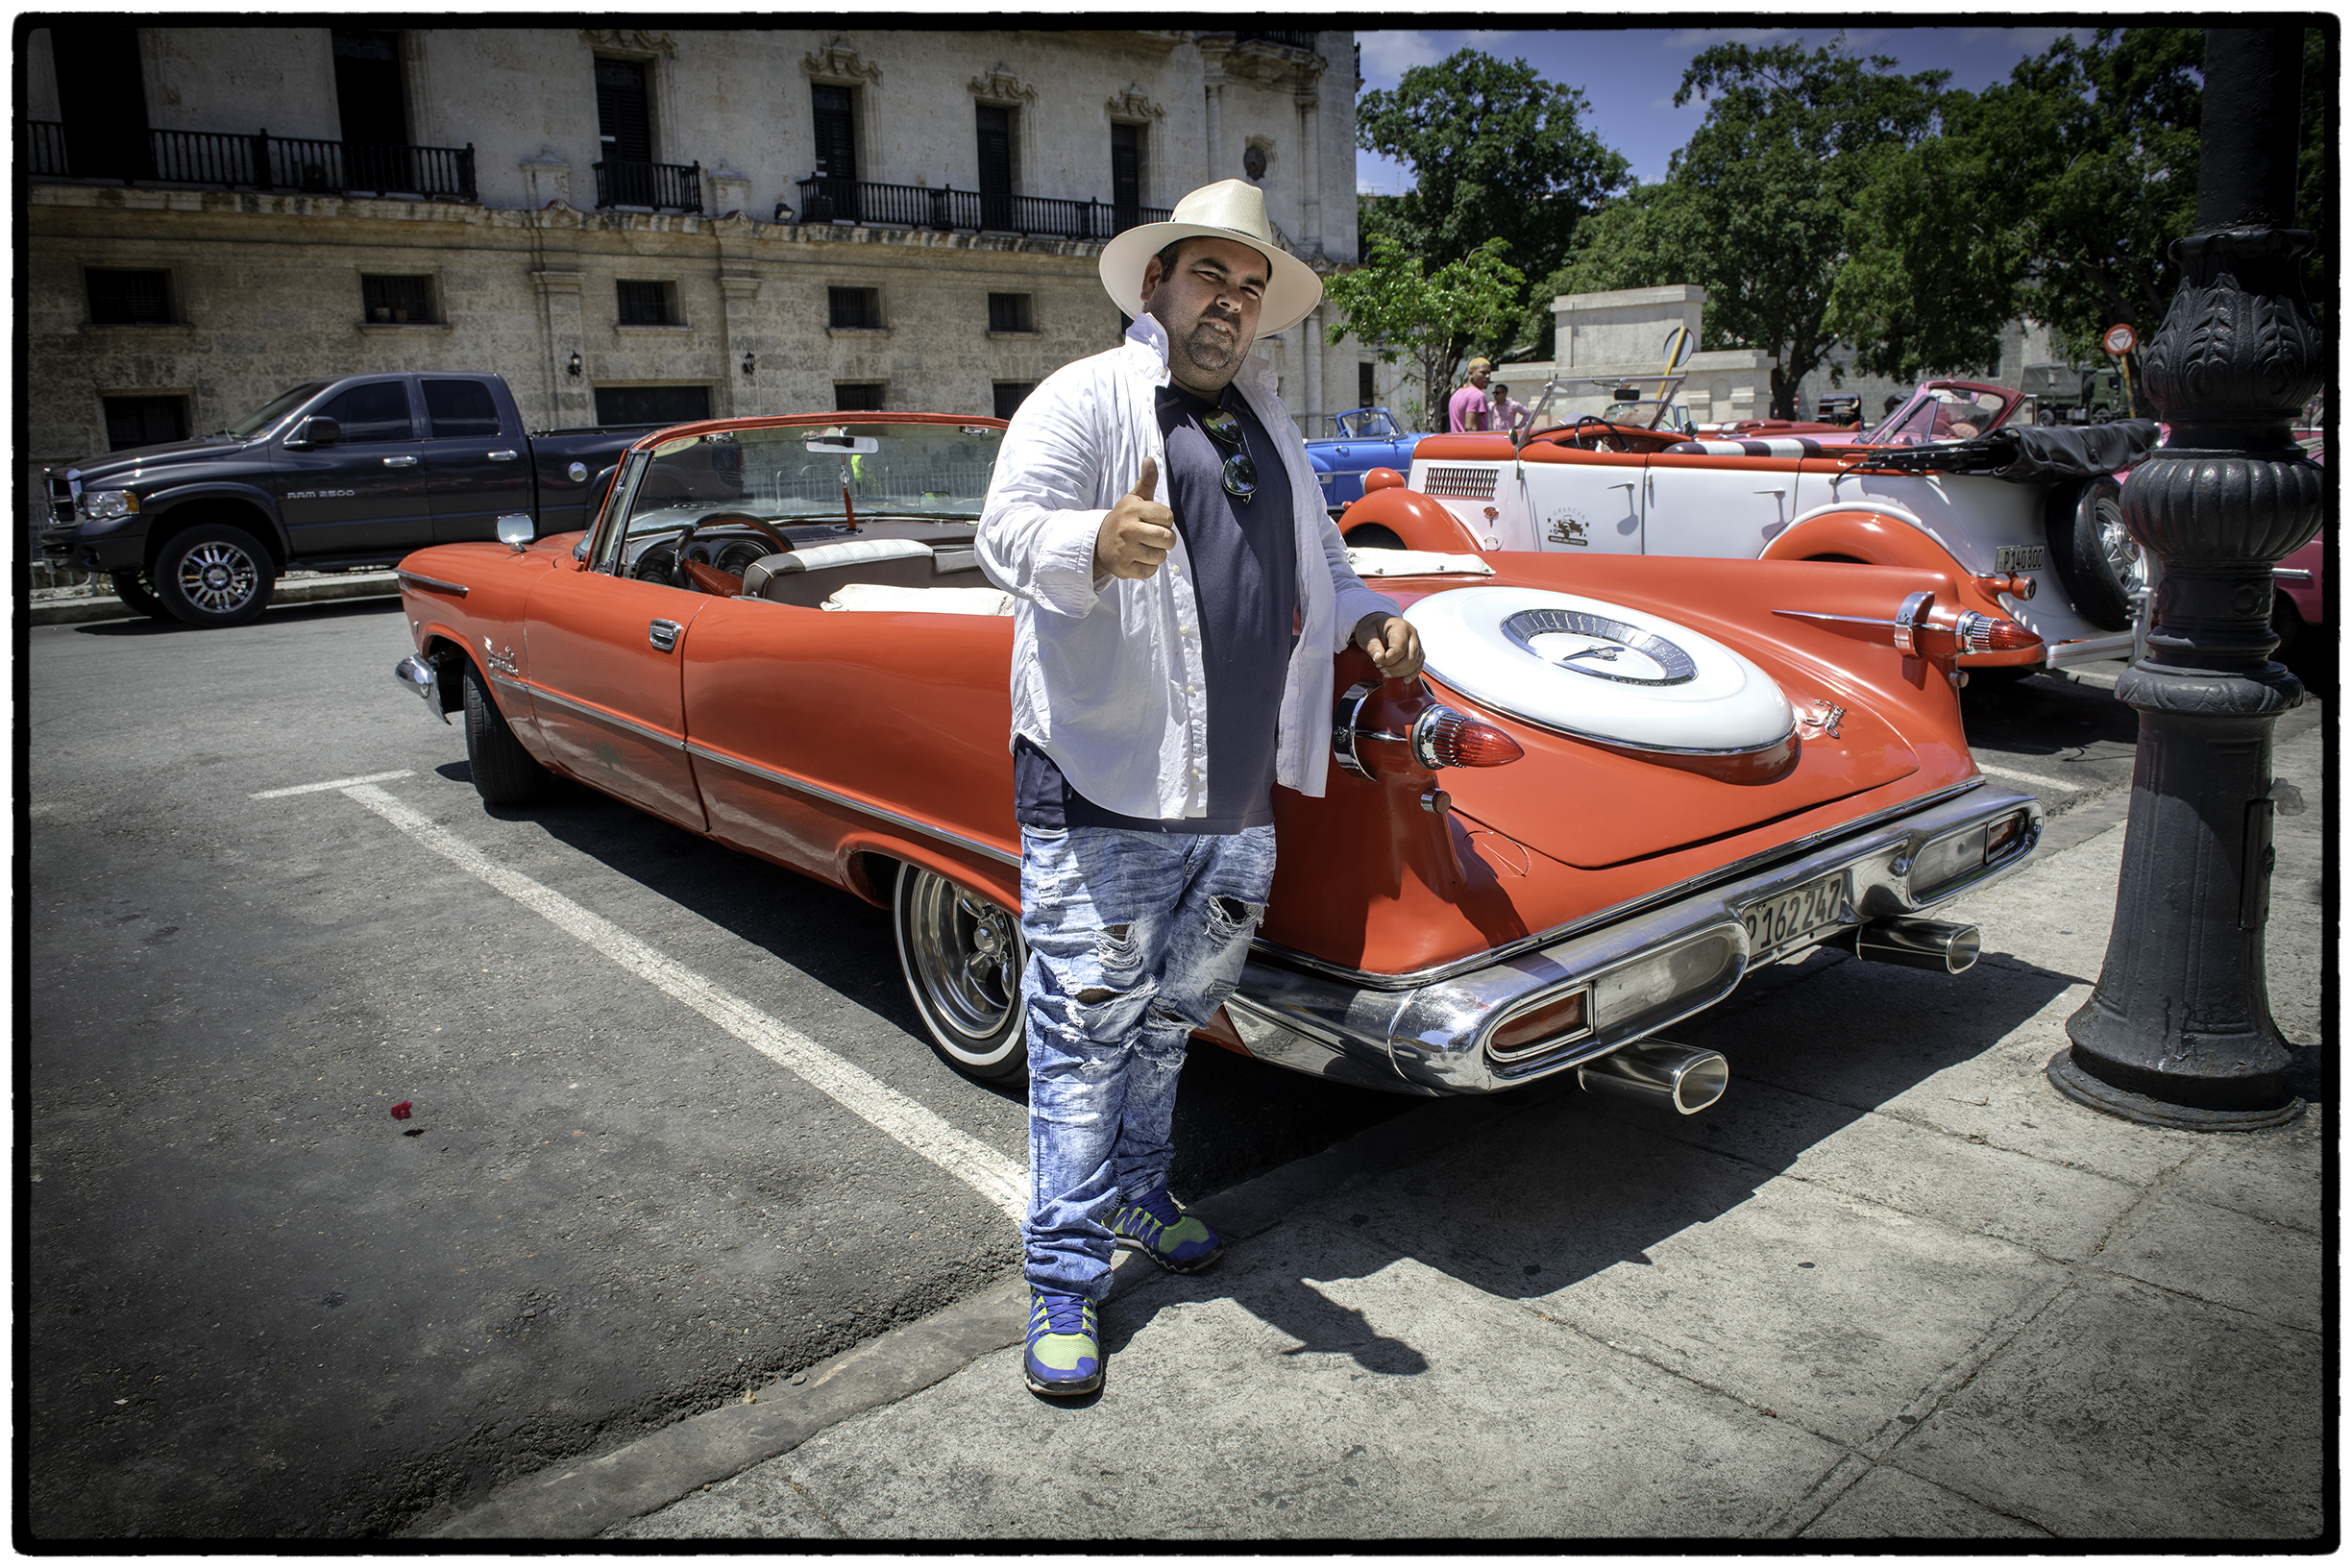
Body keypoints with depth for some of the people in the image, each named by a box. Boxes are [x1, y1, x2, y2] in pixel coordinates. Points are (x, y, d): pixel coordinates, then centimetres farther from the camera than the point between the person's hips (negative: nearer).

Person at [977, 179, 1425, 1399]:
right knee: (1083, 1036, -1)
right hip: (1100, 793, -7)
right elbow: (1008, 532, -18)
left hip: (1236, 798, 7)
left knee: (1166, 1023, 20)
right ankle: (1064, 1280, 12)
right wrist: (1098, 544, -40)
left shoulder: (1267, 427, 19)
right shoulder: (1084, 400, -4)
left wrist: (1368, 616, 10)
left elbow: (1314, 561, 31)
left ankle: (1137, 1201, 40)